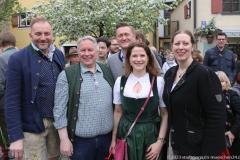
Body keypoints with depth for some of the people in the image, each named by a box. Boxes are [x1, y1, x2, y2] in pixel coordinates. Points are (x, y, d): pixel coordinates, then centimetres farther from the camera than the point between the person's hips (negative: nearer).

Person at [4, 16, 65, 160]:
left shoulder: (59, 55, 3)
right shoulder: (18, 59, -13)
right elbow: (12, 100, -14)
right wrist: (15, 136, -17)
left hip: (57, 121, 5)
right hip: (32, 125, -5)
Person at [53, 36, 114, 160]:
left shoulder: (107, 71, 6)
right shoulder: (67, 75, -7)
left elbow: (115, 102, 12)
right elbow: (60, 109, -8)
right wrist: (64, 139, -11)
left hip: (107, 137, 4)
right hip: (81, 140, -4)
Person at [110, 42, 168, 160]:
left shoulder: (158, 81, -5)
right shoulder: (120, 81, 0)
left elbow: (165, 114, -1)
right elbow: (118, 112, 8)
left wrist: (160, 141, -9)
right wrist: (114, 139, 9)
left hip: (151, 135, -1)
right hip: (126, 135, 1)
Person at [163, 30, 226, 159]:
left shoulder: (205, 74, -16)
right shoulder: (169, 73, 4)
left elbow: (217, 116, -19)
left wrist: (208, 152, -20)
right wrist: (166, 137, 10)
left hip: (196, 147, -6)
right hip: (174, 143, 6)